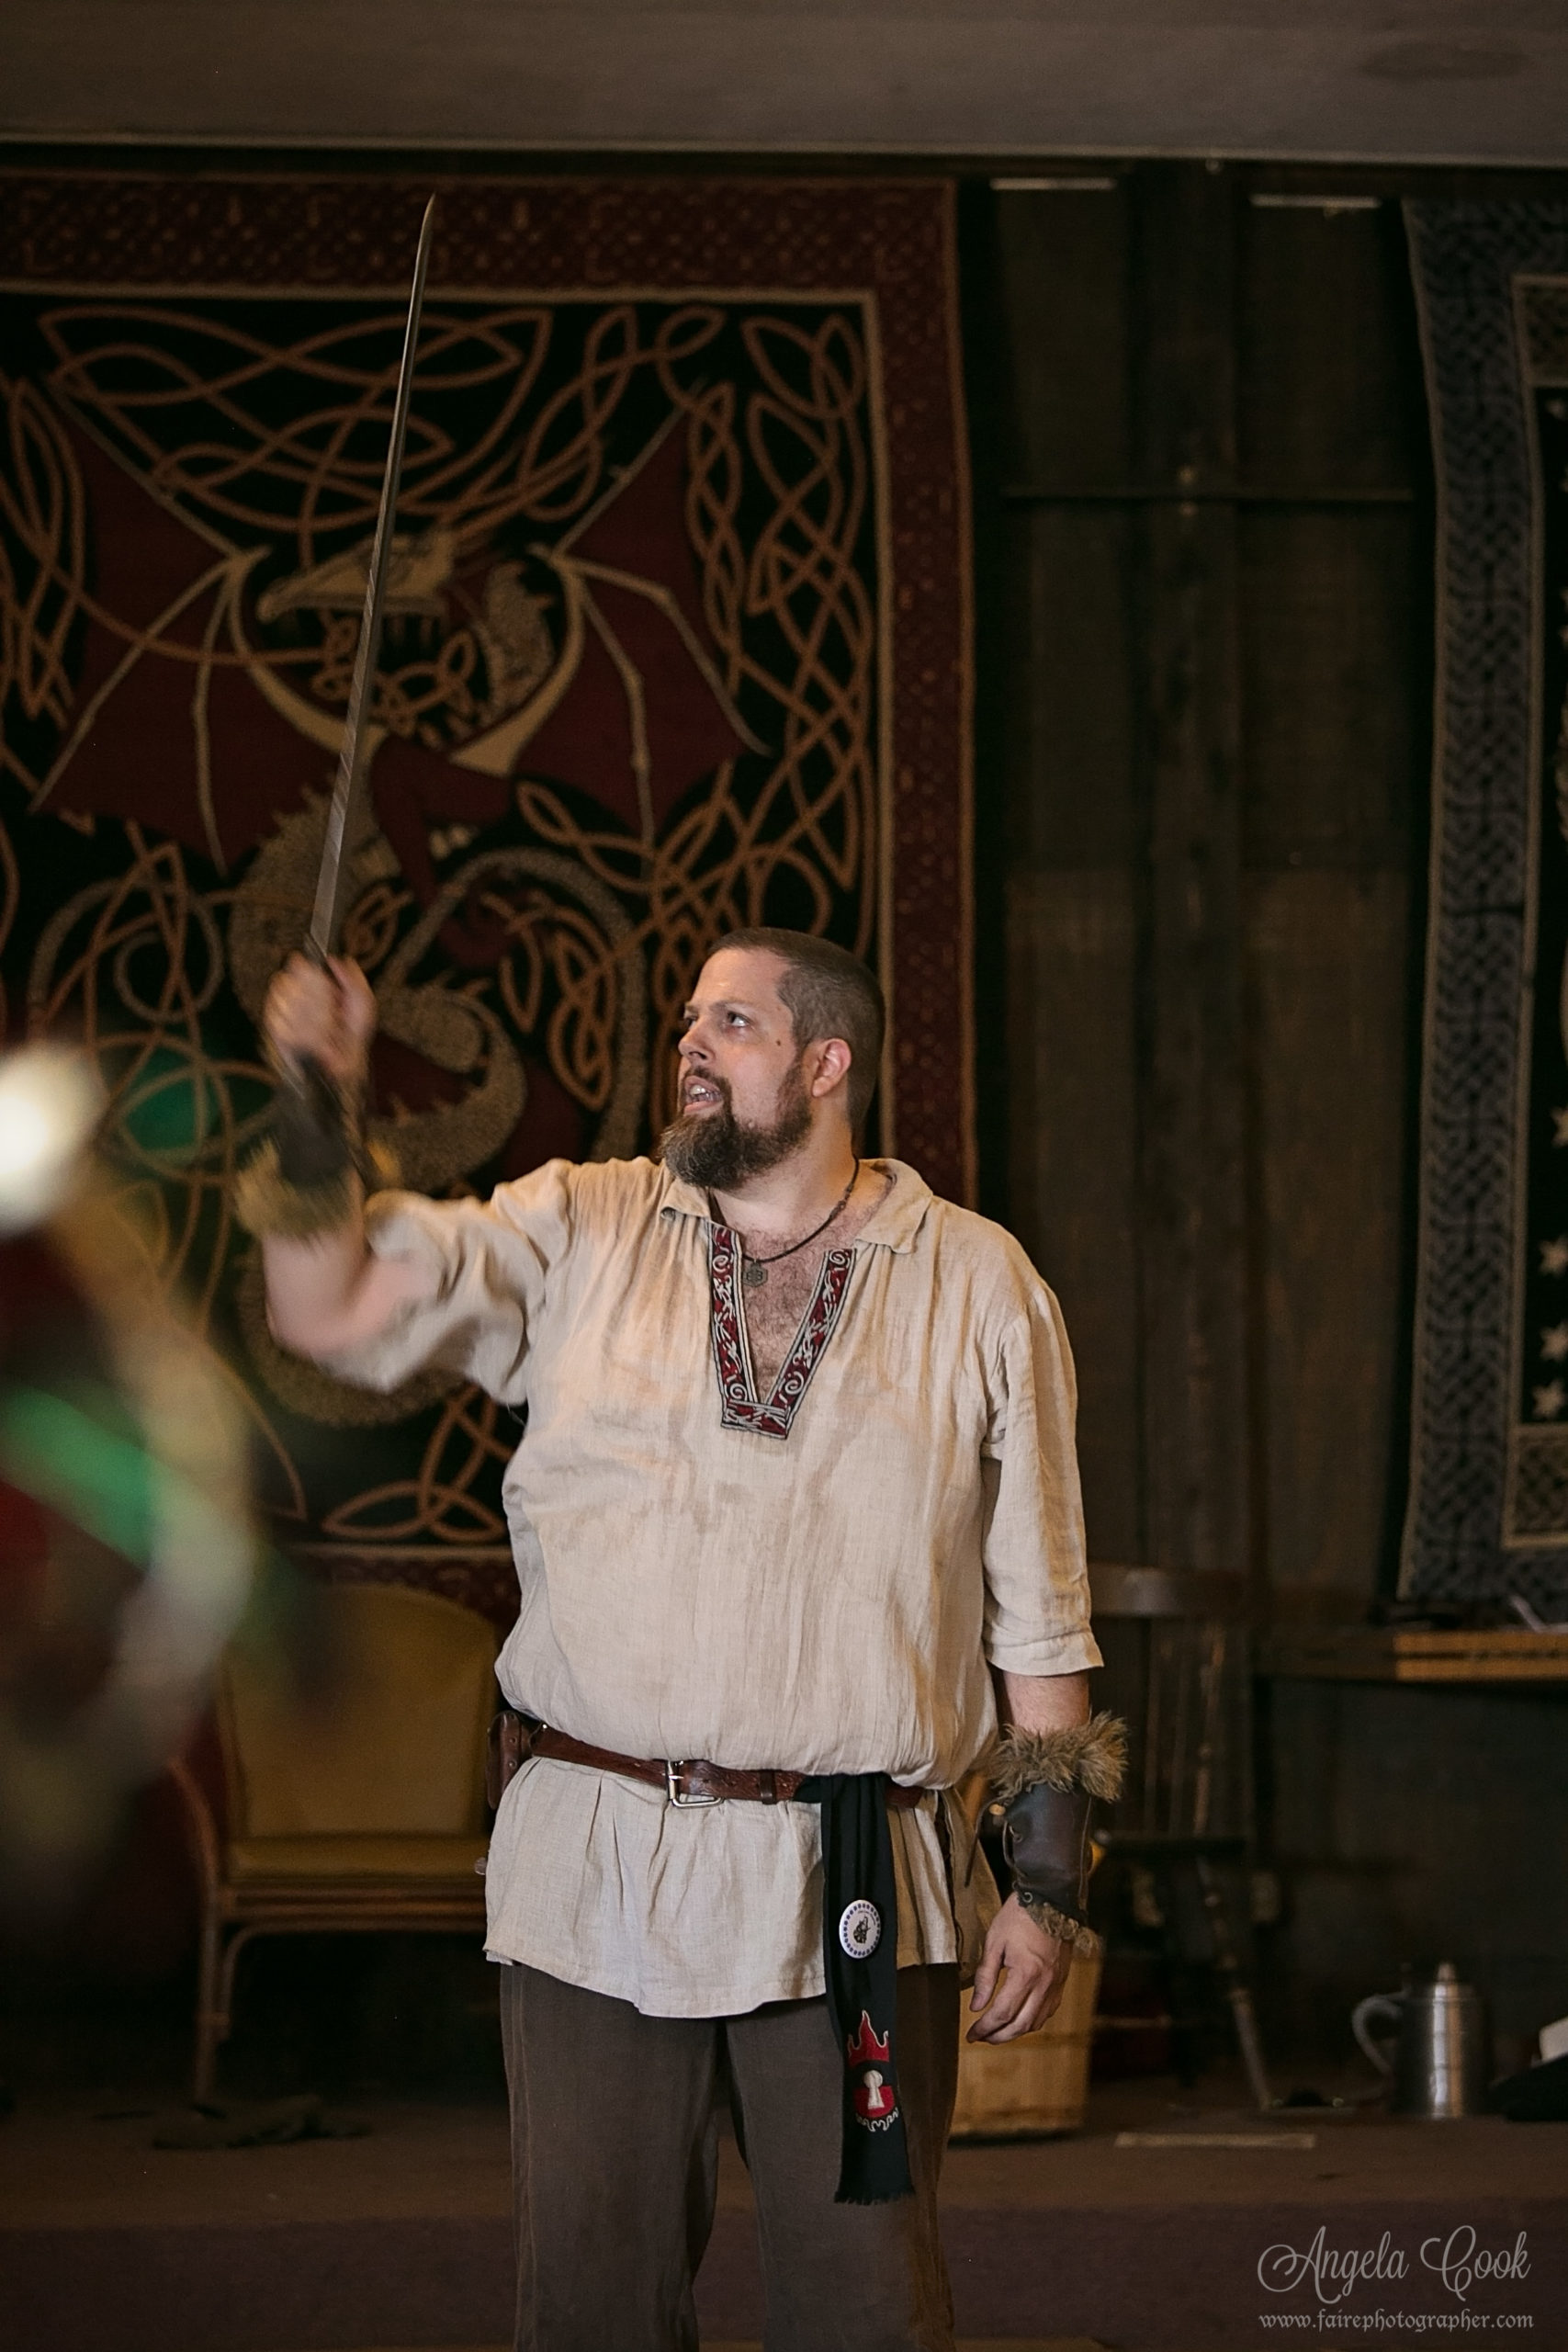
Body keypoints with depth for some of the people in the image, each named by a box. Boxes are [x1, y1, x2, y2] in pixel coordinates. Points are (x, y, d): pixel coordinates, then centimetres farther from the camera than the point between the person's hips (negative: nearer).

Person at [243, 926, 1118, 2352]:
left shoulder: (978, 1287, 6)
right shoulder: (580, 1234, 10)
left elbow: (1039, 1621, 5)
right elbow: (334, 1314, 3)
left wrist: (1050, 1884, 2)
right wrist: (316, 1110, -11)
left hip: (856, 1902, -1)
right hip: (592, 1868, 2)